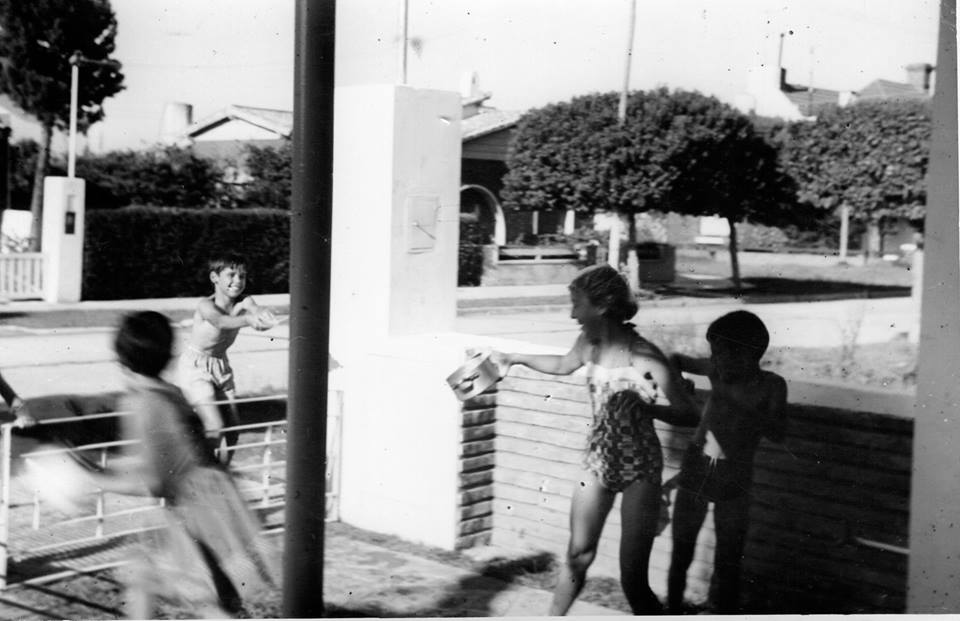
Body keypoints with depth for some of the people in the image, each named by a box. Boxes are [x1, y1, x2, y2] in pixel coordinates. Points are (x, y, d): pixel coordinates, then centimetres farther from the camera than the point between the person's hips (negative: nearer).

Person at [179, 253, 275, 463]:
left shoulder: (243, 303, -10)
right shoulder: (206, 306, -24)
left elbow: (255, 309, -33)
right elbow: (221, 321, -46)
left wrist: (262, 314, -60)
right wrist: (249, 320, -67)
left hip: (221, 367, 6)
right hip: (196, 367, -6)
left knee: (233, 426, 7)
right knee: (214, 430, -16)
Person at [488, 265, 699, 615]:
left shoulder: (645, 359, -22)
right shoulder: (588, 344, -2)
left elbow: (689, 416, -21)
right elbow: (564, 365, 23)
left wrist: (642, 406, -35)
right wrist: (514, 359, 25)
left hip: (638, 468, -6)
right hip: (598, 460, 6)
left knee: (633, 579, -7)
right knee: (578, 555, 15)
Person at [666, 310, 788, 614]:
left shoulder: (771, 386, -9)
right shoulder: (718, 372, -3)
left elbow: (778, 434, -21)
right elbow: (676, 360, 13)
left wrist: (742, 410, -32)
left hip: (734, 481, -3)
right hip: (694, 471, 3)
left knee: (727, 564, 1)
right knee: (680, 555, 12)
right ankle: (673, 613, 28)